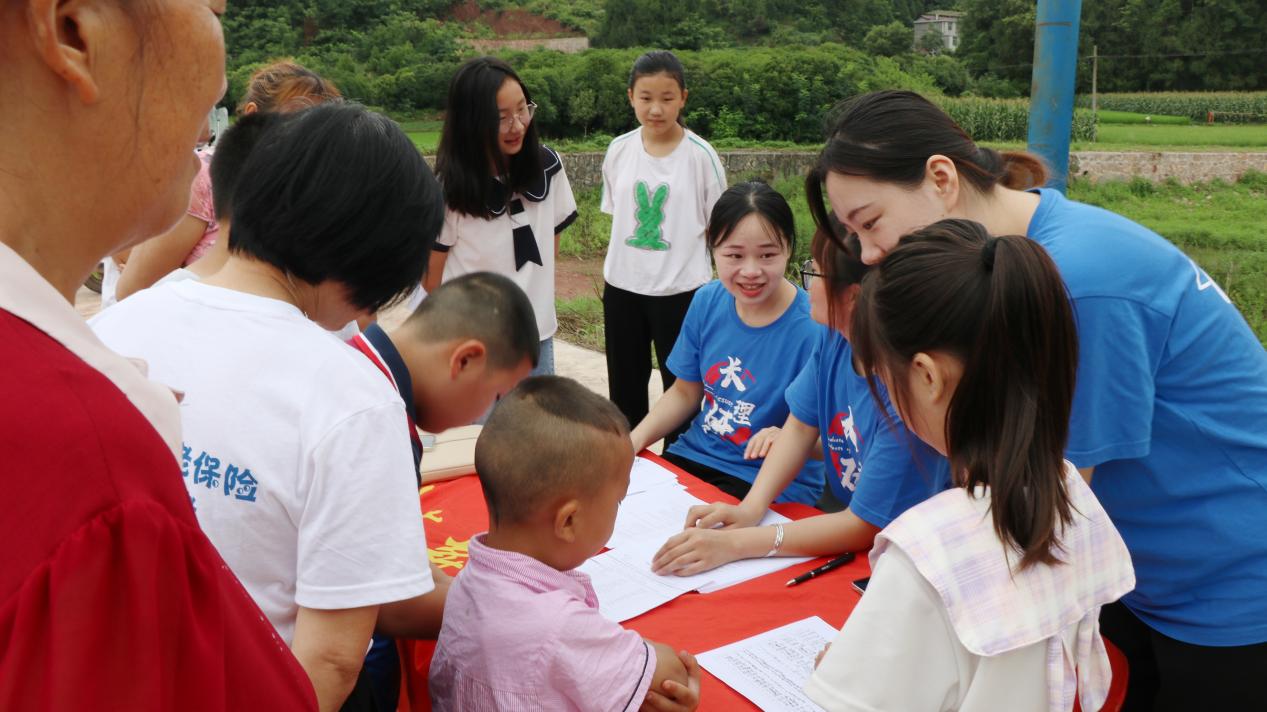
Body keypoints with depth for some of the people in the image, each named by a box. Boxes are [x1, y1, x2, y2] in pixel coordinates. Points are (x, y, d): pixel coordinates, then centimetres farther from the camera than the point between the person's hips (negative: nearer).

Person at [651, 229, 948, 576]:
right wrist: (750, 507, -12)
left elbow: (865, 526, -26)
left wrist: (736, 543, -30)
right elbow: (800, 428, 3)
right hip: (844, 516, 6)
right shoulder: (834, 338, -9)